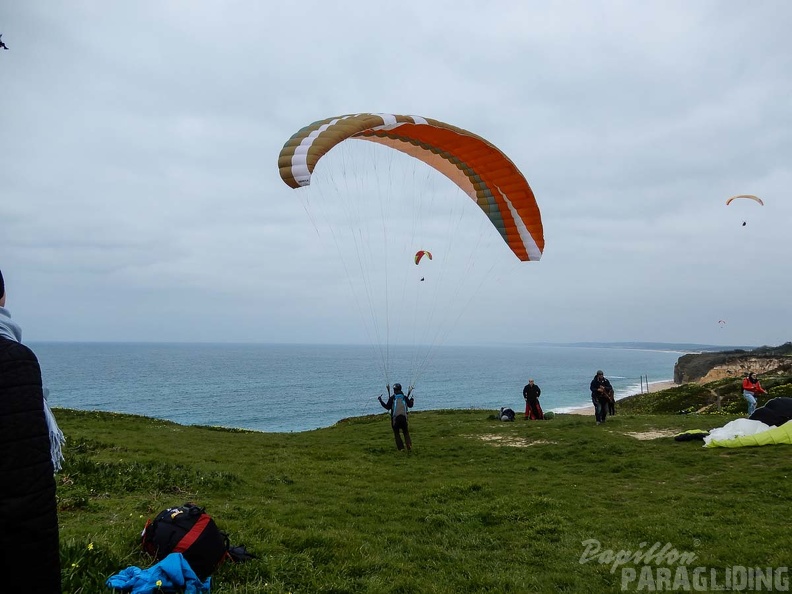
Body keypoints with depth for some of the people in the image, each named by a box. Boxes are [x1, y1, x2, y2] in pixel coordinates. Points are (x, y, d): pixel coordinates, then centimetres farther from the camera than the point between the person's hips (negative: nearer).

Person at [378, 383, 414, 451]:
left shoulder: (392, 398, -6)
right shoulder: (405, 397, 2)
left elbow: (387, 407, -6)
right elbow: (410, 405, 10)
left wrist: (380, 400, 3)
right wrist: (412, 400, 31)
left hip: (395, 418, -2)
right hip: (404, 417, 2)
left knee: (396, 433, 11)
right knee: (406, 432, 14)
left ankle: (400, 447, 5)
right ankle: (409, 447, 3)